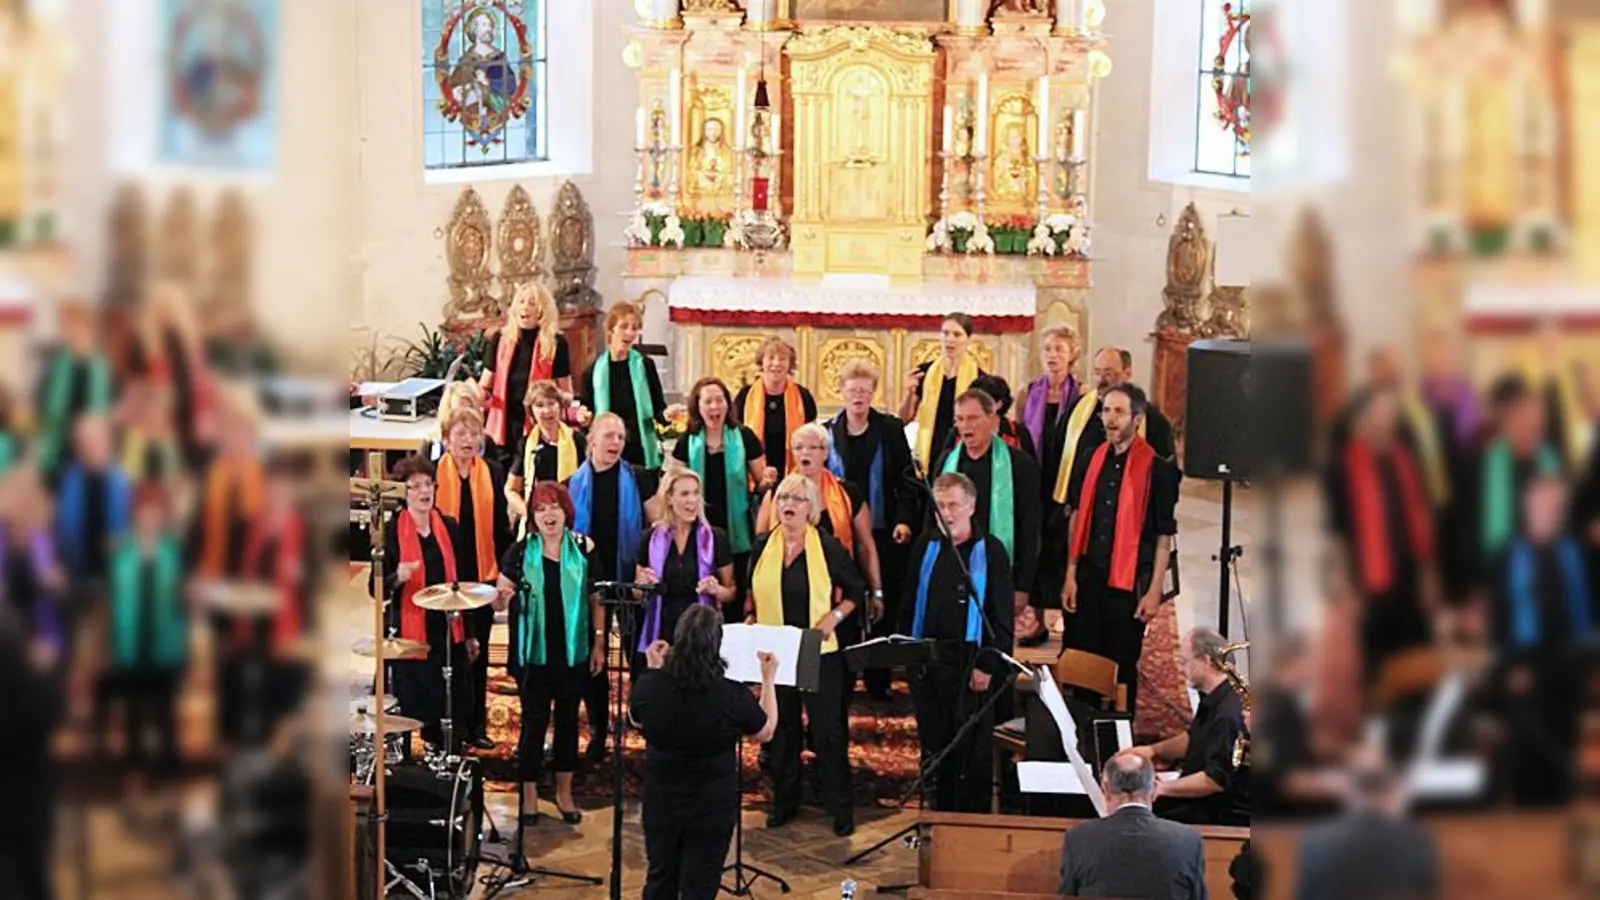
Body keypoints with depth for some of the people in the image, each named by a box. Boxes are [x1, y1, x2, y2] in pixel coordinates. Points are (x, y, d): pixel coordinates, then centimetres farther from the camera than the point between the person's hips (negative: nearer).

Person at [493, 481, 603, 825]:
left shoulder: (583, 549, -1)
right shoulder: (520, 552, -4)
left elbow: (595, 598, 5)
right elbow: (498, 603, -3)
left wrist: (598, 643, 3)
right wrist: (503, 595, -26)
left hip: (573, 652, 2)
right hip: (534, 653, -2)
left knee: (568, 720, 12)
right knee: (534, 722, 2)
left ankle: (564, 792, 24)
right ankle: (529, 795, 14)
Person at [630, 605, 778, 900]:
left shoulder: (649, 684, -18)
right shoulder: (734, 696, -23)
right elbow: (765, 733, -2)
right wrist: (768, 679, 6)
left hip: (660, 800, 2)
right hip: (713, 805, -2)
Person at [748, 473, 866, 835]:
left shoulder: (829, 547, -4)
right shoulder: (762, 547, 4)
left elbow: (855, 590, 4)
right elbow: (752, 595, 14)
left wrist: (835, 616, -10)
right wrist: (751, 622, -1)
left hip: (819, 651, -3)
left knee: (828, 729, -2)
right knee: (781, 727, 10)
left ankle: (840, 807, 7)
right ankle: (784, 802, 22)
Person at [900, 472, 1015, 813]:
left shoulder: (990, 551, -6)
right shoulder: (926, 546, 6)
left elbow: (1001, 616, -6)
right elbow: (909, 604, 14)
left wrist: (988, 666, -11)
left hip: (971, 667, -4)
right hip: (927, 664, 4)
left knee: (972, 749, 2)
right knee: (933, 746, 10)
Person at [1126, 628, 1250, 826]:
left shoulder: (1229, 713, -25)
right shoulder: (1213, 700, 9)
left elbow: (1216, 780, -27)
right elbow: (1194, 739, 26)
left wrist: (1162, 788, -21)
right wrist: (1154, 749, 11)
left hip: (1226, 817, -10)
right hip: (1206, 802, 10)